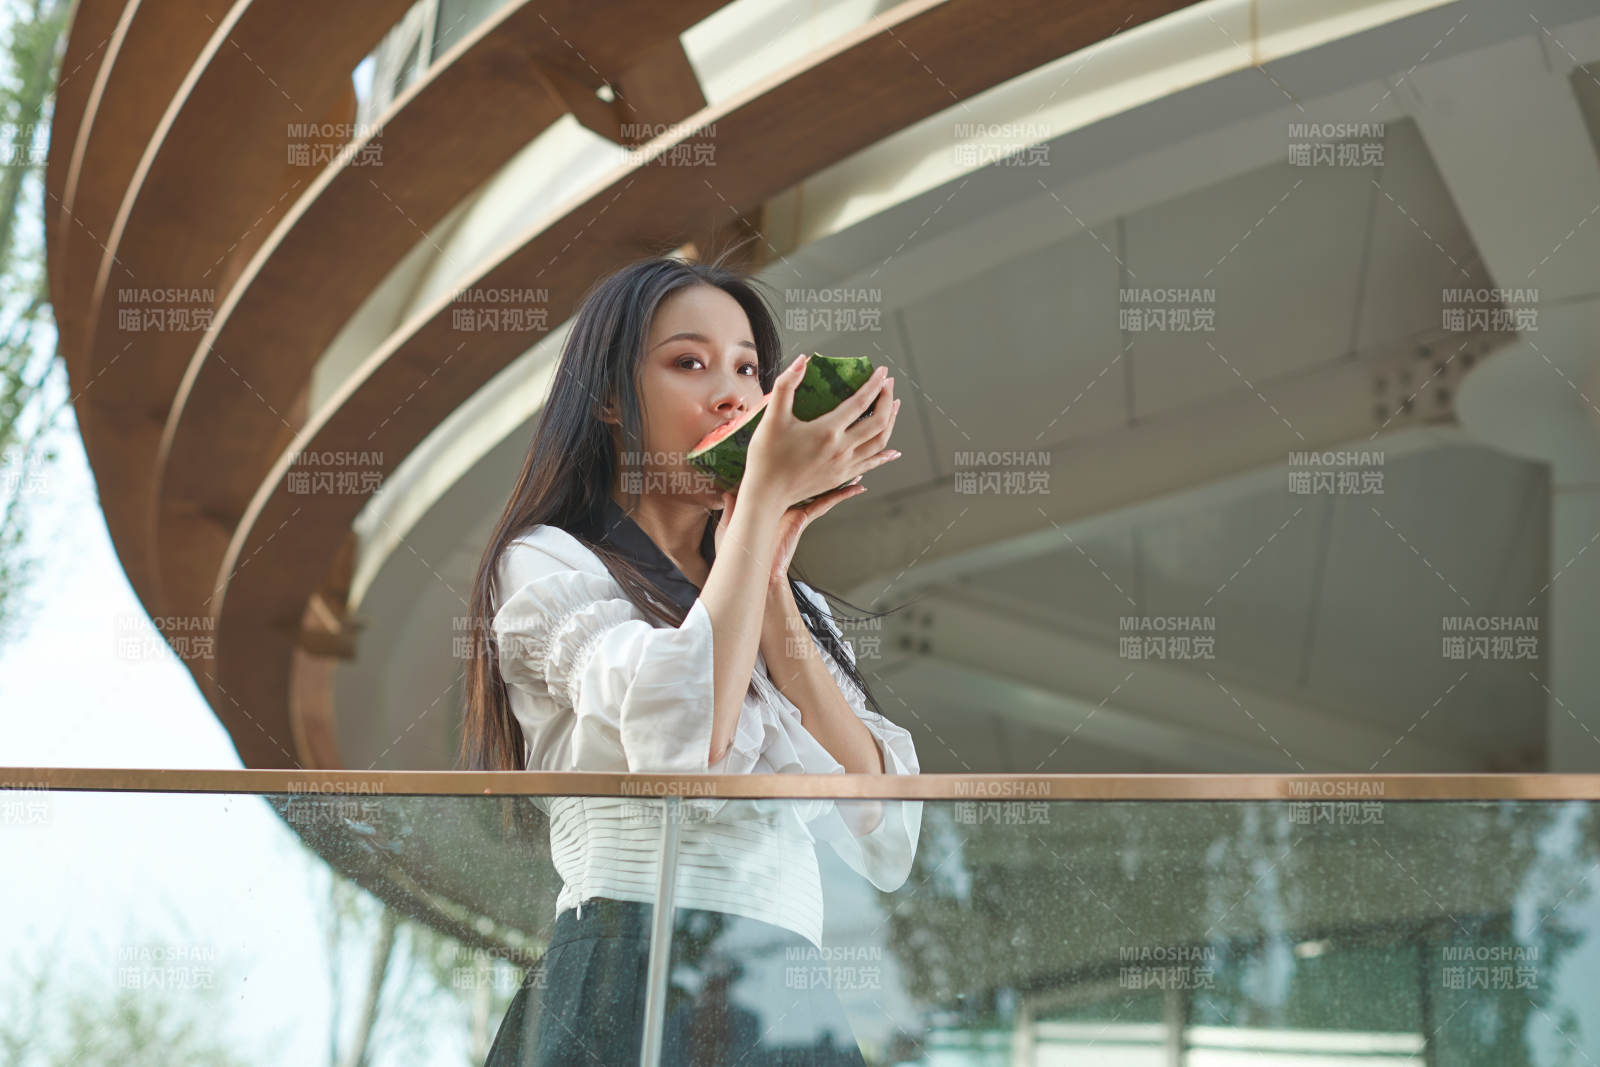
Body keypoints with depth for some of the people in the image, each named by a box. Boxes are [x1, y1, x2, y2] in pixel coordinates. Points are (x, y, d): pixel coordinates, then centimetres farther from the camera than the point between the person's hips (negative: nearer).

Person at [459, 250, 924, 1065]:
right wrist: (766, 491, -11)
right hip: (635, 993, -5)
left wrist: (769, 587, -2)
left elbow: (885, 841, 3)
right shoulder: (547, 565, 1)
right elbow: (683, 745, -19)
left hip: (795, 1001, 5)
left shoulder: (798, 604, 18)